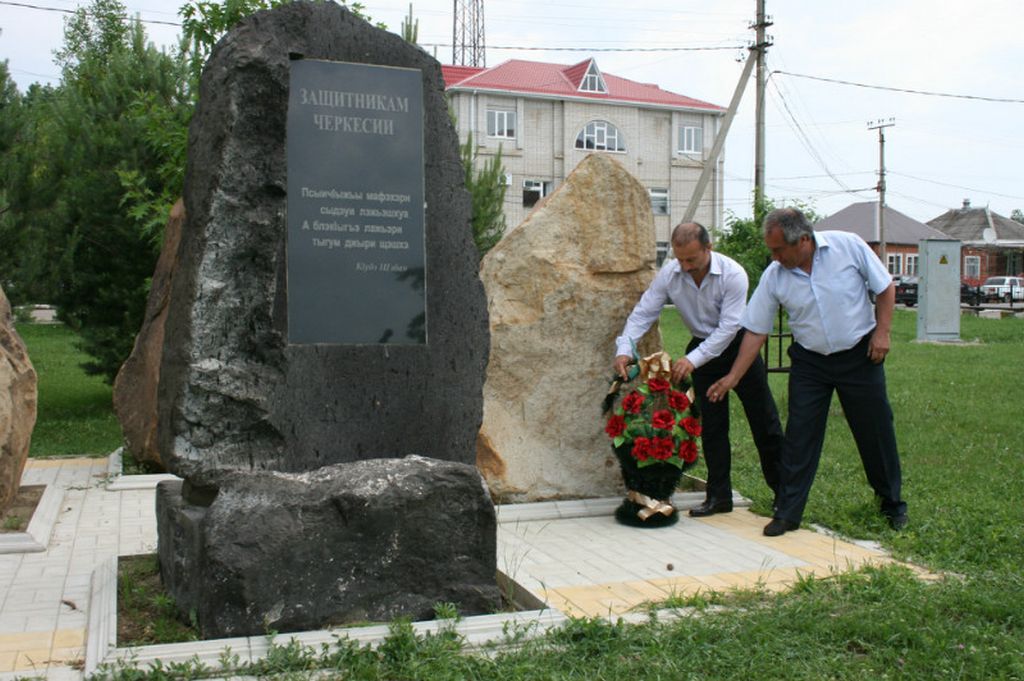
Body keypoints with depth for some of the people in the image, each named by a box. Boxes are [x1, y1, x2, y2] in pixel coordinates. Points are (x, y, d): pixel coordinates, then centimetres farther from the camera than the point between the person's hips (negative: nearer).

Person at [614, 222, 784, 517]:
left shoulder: (732, 274, -26)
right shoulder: (669, 274, -15)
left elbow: (728, 327, -28)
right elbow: (643, 313, -12)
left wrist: (692, 359, -36)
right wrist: (624, 349, -27)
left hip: (737, 345, -3)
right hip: (702, 347, 3)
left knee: (763, 420, 1)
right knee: (711, 425, 3)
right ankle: (719, 495, 11)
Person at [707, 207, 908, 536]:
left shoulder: (848, 246, -14)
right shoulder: (774, 277, -9)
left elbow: (885, 287, -2)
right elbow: (756, 331, -3)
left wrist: (882, 332, -10)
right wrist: (733, 377, -6)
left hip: (859, 355, -1)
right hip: (809, 362, 1)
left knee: (876, 432, 8)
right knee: (799, 437, -3)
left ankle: (893, 504, 28)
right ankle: (787, 513, 6)